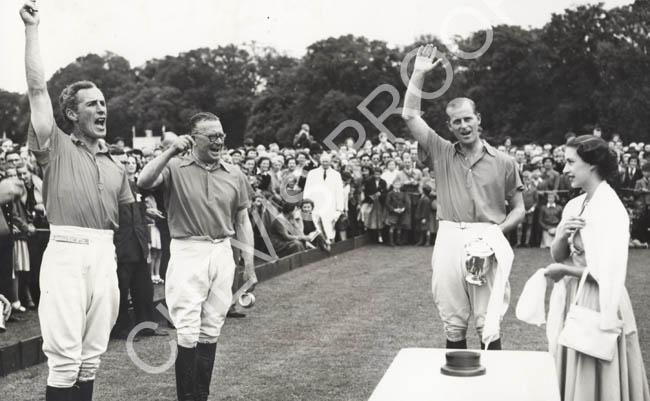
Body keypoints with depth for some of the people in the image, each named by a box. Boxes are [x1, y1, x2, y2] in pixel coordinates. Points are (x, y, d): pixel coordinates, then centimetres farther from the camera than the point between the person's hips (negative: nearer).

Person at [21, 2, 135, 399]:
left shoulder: (115, 166, 18)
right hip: (66, 251, -5)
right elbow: (38, 90, -3)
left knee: (92, 355, 10)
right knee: (64, 357, -6)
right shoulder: (56, 147, 4)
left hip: (105, 254, 5)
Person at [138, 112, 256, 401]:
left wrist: (249, 265, 9)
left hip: (223, 253, 4)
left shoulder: (234, 175, 8)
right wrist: (171, 152, -25)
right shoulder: (176, 168, -3)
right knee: (188, 331, -3)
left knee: (211, 329, 11)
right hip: (187, 252, -4)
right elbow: (143, 182, -22)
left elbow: (242, 222, 12)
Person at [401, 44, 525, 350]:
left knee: (488, 324, 0)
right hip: (449, 243, 2)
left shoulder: (503, 162, 5)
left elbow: (518, 209, 10)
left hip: (489, 245, -2)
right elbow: (410, 116, 4)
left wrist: (496, 232, -7)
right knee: (453, 323, 10)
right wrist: (419, 74, 3)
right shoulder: (441, 154, 8)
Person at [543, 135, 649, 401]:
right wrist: (562, 236, -9)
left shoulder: (611, 210, -16)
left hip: (598, 304, -7)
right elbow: (557, 257, 10)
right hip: (571, 299, 8)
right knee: (568, 376, 16)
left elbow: (608, 274, -21)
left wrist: (565, 270, -13)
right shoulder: (574, 206, 7)